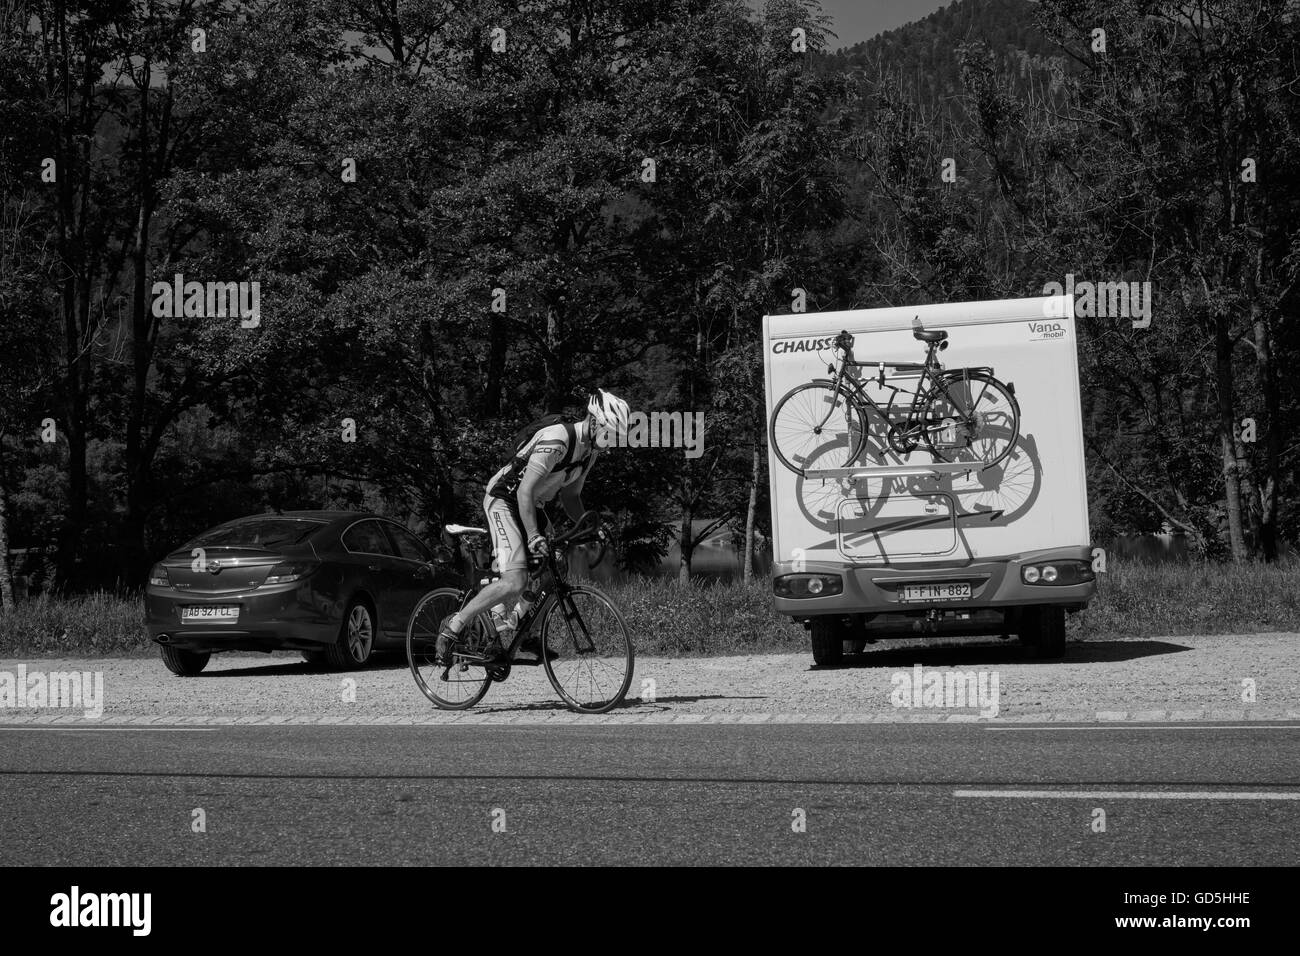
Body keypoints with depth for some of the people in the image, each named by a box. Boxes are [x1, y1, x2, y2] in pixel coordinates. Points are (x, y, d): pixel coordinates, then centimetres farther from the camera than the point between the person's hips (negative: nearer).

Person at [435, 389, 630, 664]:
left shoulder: (589, 450, 2)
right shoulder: (556, 441, -28)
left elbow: (570, 495, 14)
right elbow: (525, 491, -30)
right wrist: (534, 536, -35)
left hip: (532, 506, 10)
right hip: (505, 500, -10)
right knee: (515, 583, -22)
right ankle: (454, 626, -11)